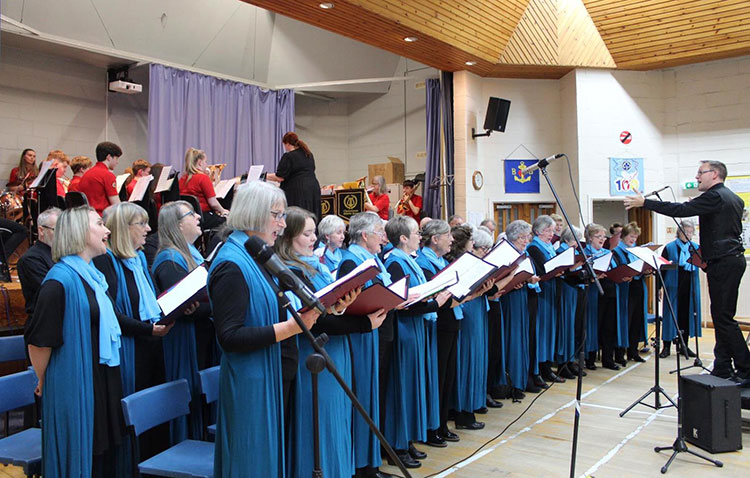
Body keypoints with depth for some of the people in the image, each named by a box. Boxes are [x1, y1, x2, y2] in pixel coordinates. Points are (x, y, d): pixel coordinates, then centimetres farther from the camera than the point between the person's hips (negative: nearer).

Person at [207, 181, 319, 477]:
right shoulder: (231, 265, -19)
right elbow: (229, 337, -23)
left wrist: (306, 312, 3)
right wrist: (291, 327, -26)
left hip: (266, 377, 9)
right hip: (246, 383, -9)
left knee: (269, 454, 19)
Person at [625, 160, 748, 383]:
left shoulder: (714, 197, -14)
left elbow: (681, 210, -21)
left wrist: (644, 203, -19)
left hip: (723, 262, -10)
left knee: (724, 317, -6)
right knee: (721, 316, 12)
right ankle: (723, 369, 16)